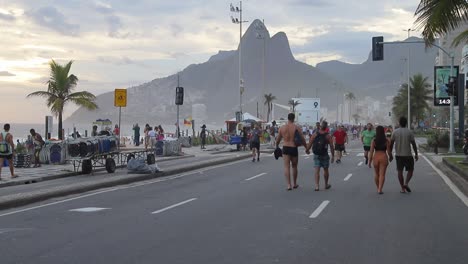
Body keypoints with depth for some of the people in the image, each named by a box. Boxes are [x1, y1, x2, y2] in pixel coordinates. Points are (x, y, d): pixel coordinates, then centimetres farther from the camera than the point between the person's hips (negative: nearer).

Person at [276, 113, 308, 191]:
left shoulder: (282, 128, 1)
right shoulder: (297, 128, -6)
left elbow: (278, 139, 11)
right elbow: (302, 139, -3)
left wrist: (276, 146, 29)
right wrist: (306, 148, 9)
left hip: (285, 148, 1)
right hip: (294, 148, -1)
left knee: (287, 167, 0)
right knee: (294, 167, 15)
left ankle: (289, 185, -11)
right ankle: (294, 184, 28)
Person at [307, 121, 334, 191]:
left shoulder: (314, 135, -4)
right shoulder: (328, 136, -8)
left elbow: (309, 144, -6)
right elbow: (331, 147, -9)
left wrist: (307, 150, 13)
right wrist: (333, 156, 1)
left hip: (316, 155, 1)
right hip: (324, 155, -1)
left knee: (317, 171, 0)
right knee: (326, 170, 16)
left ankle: (317, 186, -10)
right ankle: (326, 185, 30)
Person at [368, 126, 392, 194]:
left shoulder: (374, 141, -4)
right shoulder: (387, 140, -4)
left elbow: (371, 152, -5)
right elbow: (388, 151, -3)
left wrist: (369, 161, 0)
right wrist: (391, 156, 18)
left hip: (376, 157, 1)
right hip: (384, 157, -1)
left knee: (376, 174, 17)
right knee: (382, 174, 0)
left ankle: (378, 188, 27)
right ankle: (380, 189, -10)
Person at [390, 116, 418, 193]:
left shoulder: (395, 132, -1)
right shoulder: (409, 132, -6)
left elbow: (391, 144, 1)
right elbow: (413, 144, -4)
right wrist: (416, 154, 6)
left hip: (398, 155, 2)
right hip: (408, 155, -2)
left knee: (400, 171, 7)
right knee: (410, 170, 12)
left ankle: (402, 188, 6)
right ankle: (406, 183, -9)